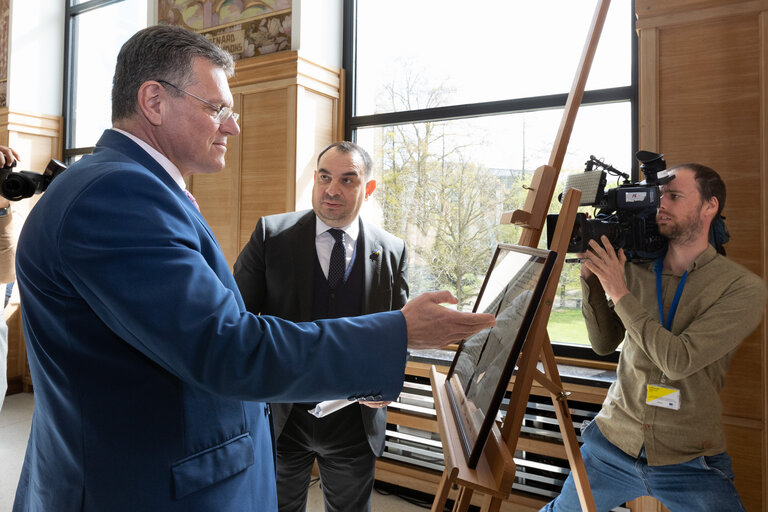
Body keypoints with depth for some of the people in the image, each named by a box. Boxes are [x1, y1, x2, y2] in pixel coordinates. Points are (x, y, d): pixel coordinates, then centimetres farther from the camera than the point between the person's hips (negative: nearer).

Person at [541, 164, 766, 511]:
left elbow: (678, 360, -23)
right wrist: (592, 282, -10)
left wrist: (619, 293, -21)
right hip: (613, 442, 3)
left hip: (690, 462, -3)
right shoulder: (636, 270, 0)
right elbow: (604, 344, 2)